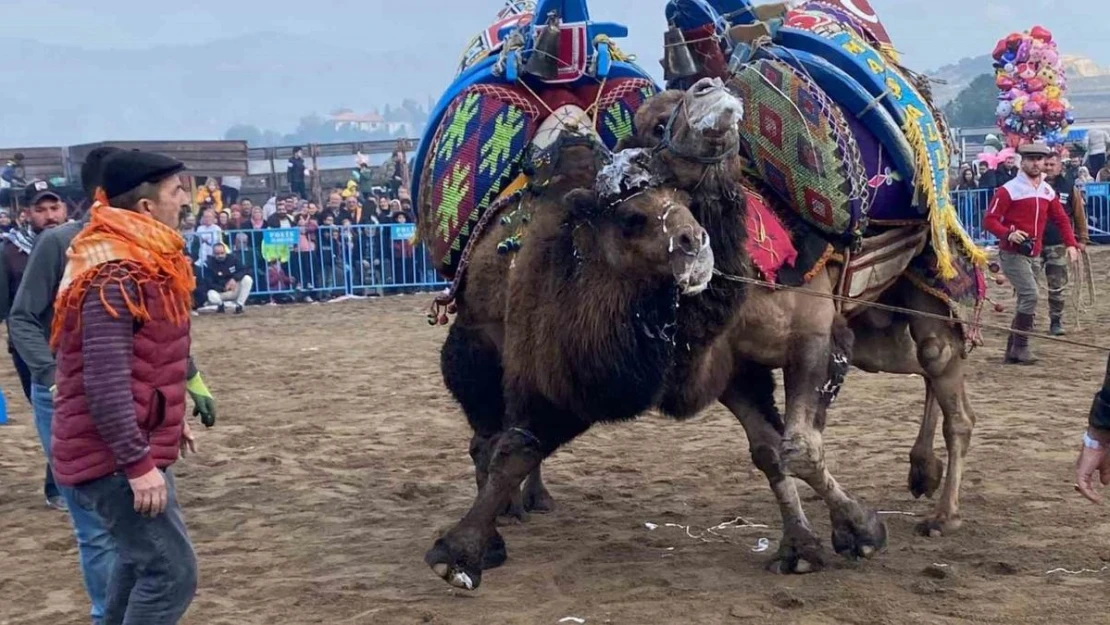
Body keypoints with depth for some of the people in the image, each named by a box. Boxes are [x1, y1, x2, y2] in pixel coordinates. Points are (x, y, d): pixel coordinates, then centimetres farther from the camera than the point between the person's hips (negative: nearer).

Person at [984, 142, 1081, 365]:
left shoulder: (1048, 191, 8)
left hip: (1034, 255, 7)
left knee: (1026, 302, 10)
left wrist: (1071, 244, -1)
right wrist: (1008, 234, -31)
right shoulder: (1009, 190, -11)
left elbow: (1061, 219, 14)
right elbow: (989, 220, -13)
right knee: (1030, 296, -19)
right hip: (1012, 254, -7)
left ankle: (1012, 351, 19)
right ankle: (1020, 348, -10)